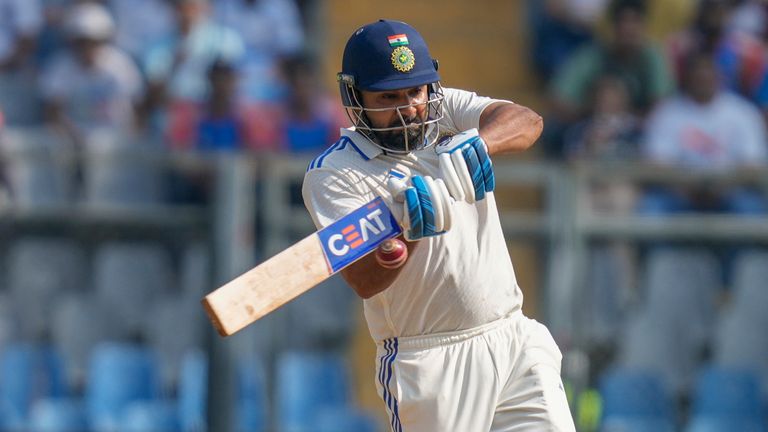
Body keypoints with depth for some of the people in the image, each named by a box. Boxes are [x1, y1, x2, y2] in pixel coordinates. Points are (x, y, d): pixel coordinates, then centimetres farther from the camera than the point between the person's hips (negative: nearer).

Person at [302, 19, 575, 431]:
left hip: (515, 342, 4)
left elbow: (526, 121, -12)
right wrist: (410, 228, -37)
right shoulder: (332, 174, -7)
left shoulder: (448, 111, 7)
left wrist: (472, 147, -32)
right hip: (429, 365, -4)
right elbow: (364, 282, -19)